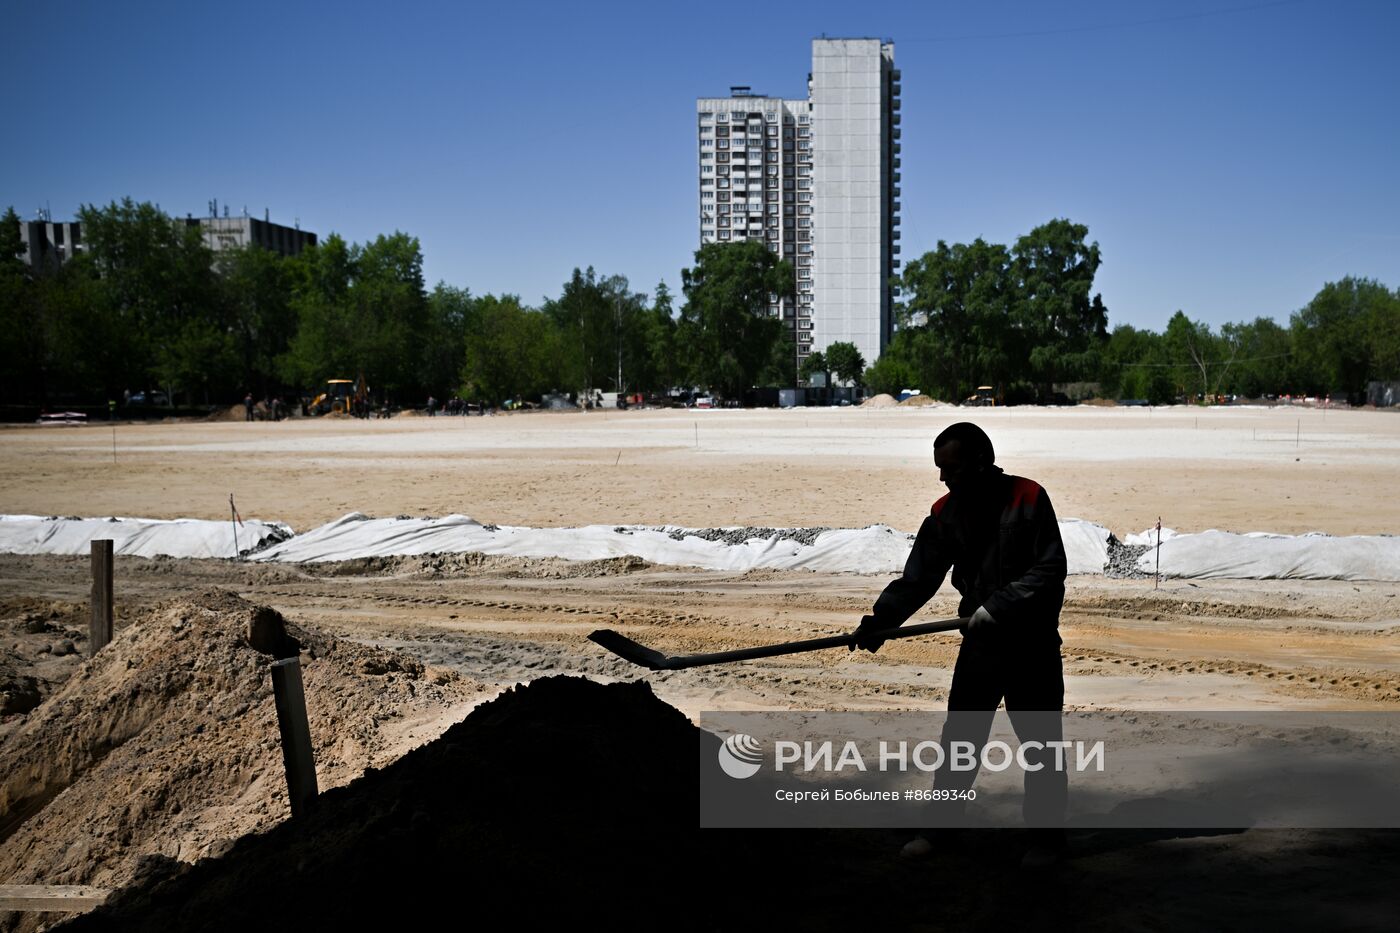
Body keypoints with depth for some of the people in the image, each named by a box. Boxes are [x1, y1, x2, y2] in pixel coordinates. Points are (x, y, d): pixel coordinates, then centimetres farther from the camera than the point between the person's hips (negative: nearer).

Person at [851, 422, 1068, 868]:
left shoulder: (1028, 499, -15)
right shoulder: (946, 513, 0)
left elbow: (1050, 570, -18)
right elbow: (918, 578, -3)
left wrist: (996, 606, -23)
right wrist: (881, 619, -17)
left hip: (1033, 643, -4)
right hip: (980, 642, 4)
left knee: (1040, 741, 6)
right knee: (959, 736, 10)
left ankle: (1047, 833, 22)